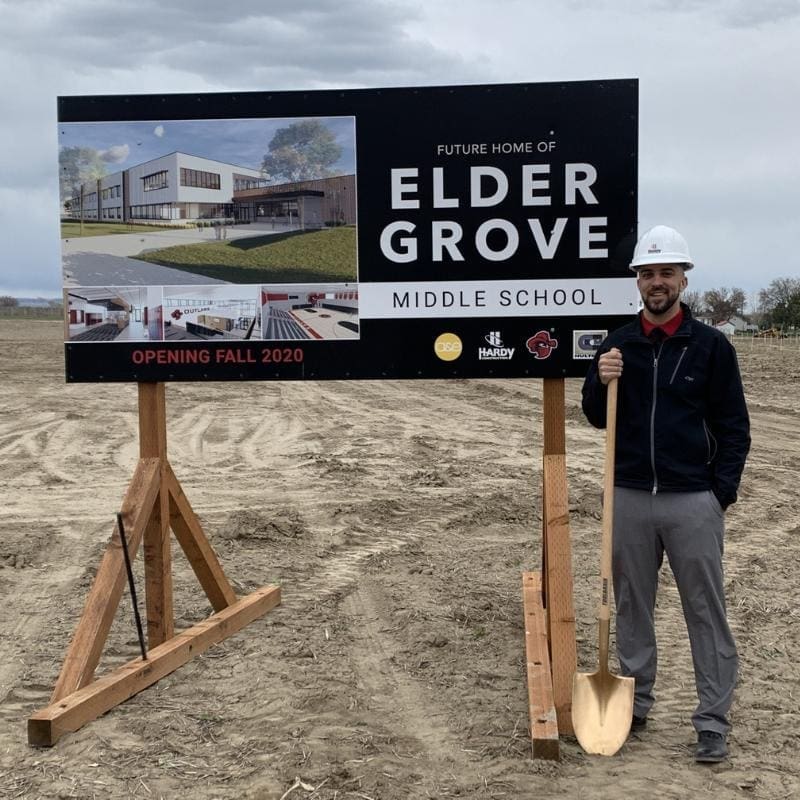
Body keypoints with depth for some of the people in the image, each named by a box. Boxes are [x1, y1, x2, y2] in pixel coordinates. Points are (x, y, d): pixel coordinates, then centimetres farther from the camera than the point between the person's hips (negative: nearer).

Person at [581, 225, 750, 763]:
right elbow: (597, 419, 9)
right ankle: (636, 703, 26)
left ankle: (714, 722, 8)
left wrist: (721, 495, -7)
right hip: (629, 498, 3)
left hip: (693, 501, -3)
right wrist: (602, 382, -12)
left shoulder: (711, 345, -2)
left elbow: (735, 427, 0)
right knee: (632, 606, 12)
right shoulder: (618, 344, 7)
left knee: (707, 612, 1)